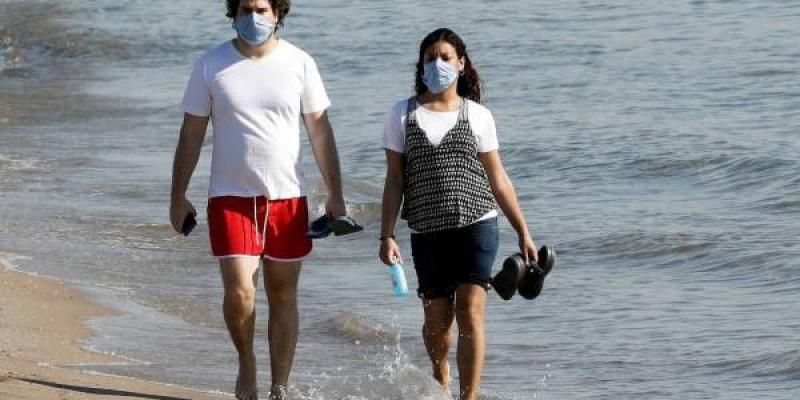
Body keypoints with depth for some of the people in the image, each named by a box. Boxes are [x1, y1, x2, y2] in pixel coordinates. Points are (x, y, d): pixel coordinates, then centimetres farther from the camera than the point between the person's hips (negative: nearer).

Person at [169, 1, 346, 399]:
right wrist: (178, 198, 3)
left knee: (283, 296, 5)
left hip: (287, 198, 1)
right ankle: (246, 362, 15)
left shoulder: (300, 64, 1)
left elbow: (320, 131, 6)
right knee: (239, 291, -14)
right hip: (231, 197, -1)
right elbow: (191, 134, 5)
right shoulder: (211, 66, 0)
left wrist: (335, 195, 3)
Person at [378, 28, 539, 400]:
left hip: (477, 223, -1)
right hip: (427, 230, 1)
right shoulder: (402, 115, 6)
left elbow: (498, 178, 10)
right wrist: (387, 235, -3)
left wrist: (523, 232, 9)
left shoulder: (478, 116, 6)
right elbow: (394, 180, 5)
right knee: (437, 318, 6)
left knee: (470, 312, -13)